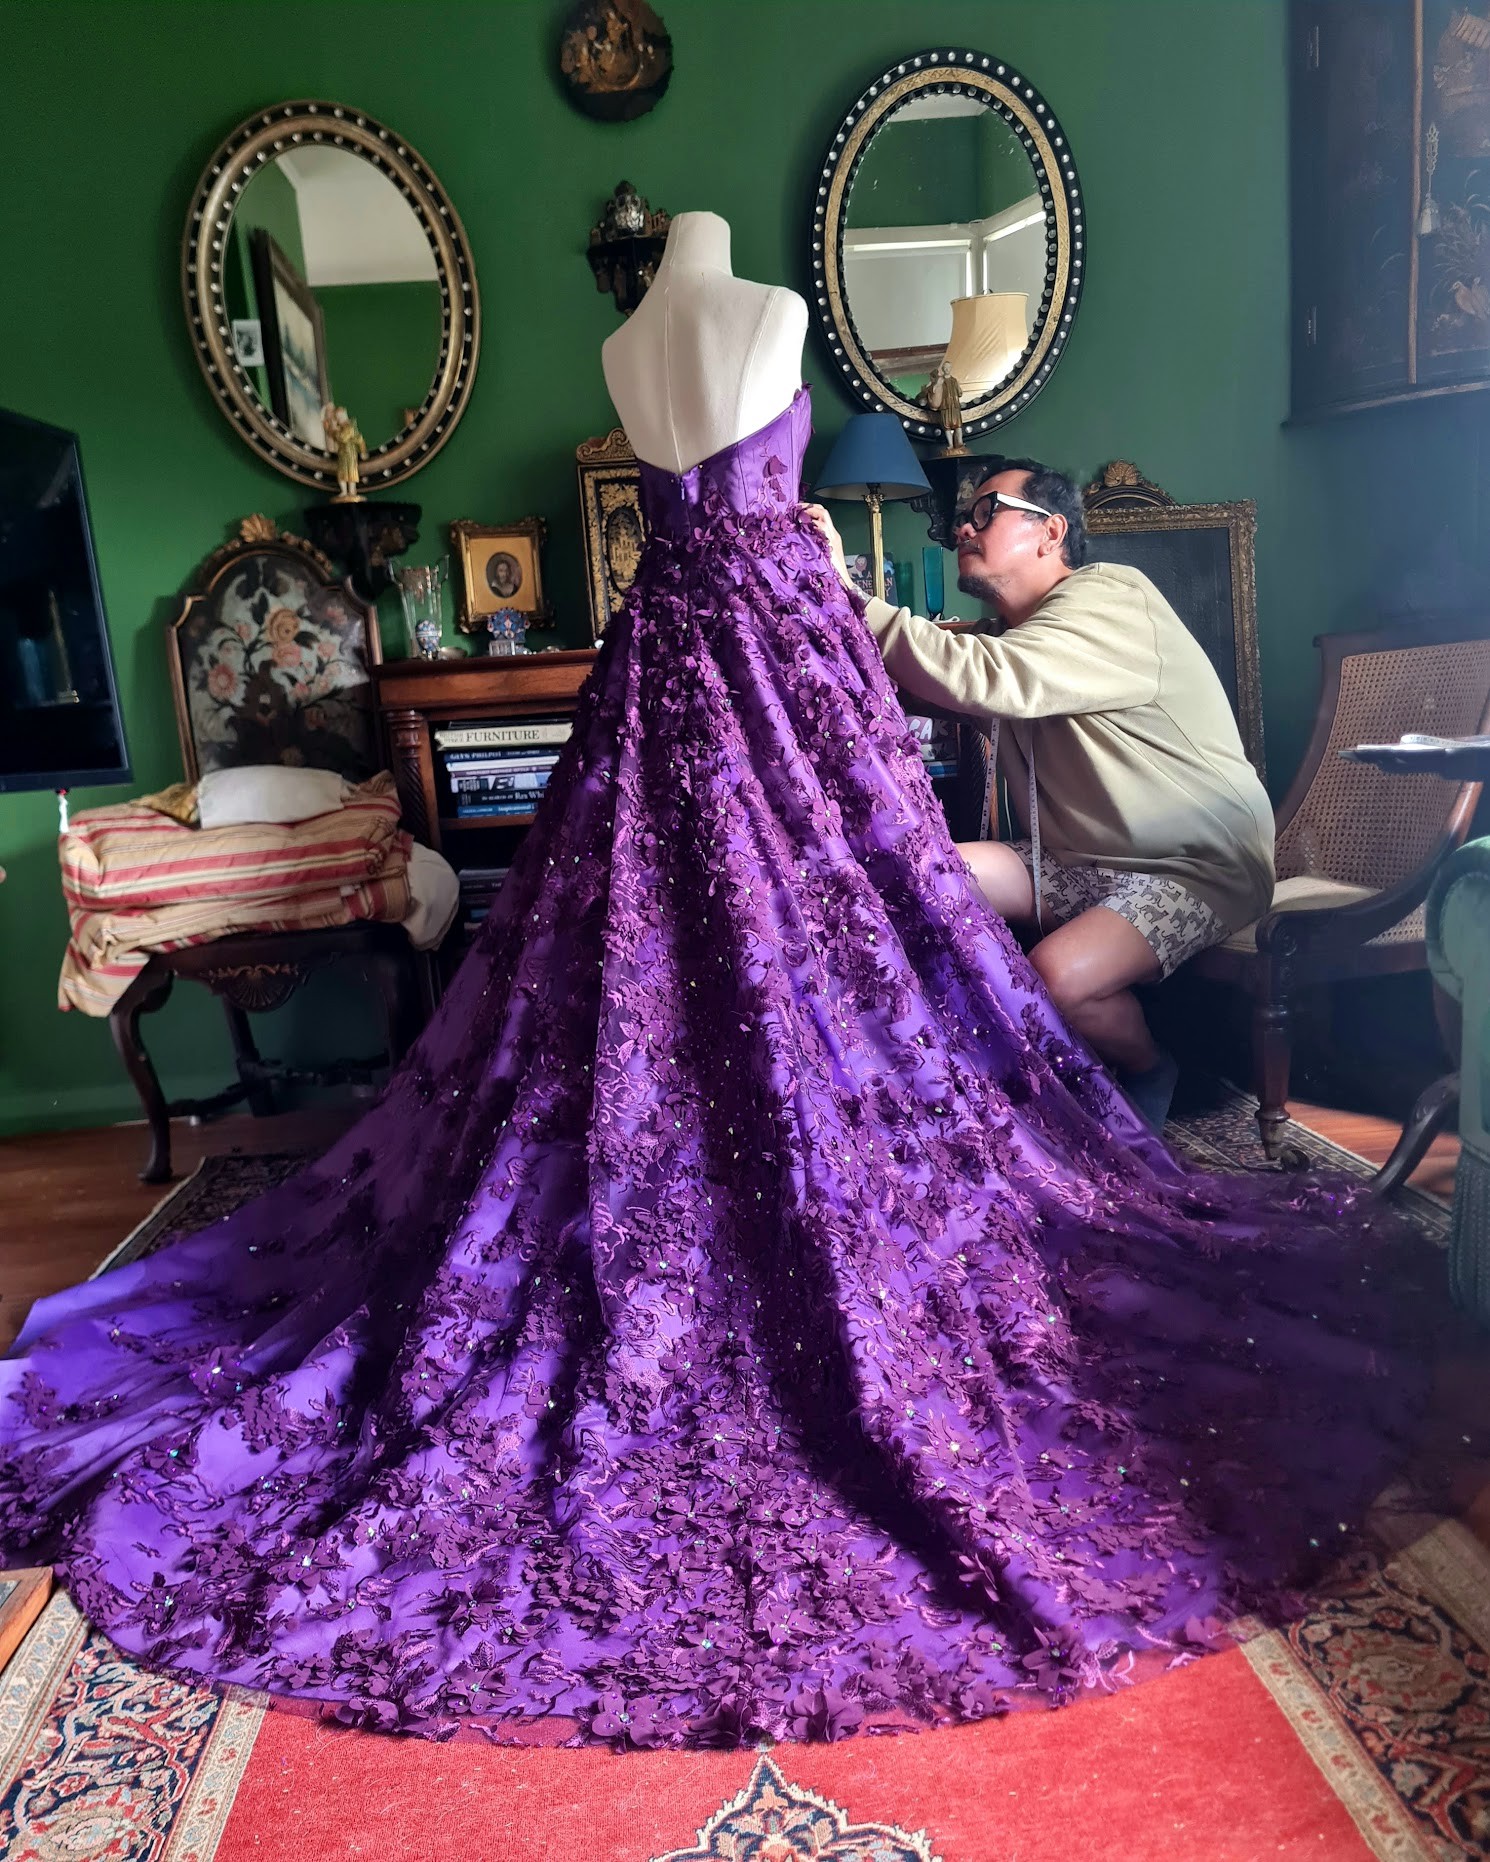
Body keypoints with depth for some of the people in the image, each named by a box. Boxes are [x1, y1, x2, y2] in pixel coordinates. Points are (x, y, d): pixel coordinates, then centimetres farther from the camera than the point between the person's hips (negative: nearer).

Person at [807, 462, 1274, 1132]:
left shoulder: (1111, 599, -16)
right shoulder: (1010, 638, 12)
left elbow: (977, 679, -32)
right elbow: (904, 678, 1)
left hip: (1197, 866, -8)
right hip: (1080, 862, 8)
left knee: (1058, 976, -32)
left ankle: (1148, 1073, 3)